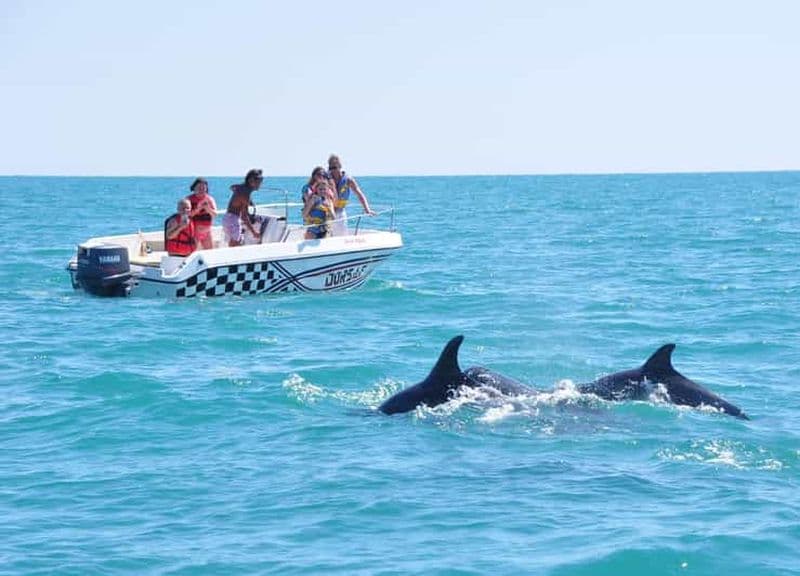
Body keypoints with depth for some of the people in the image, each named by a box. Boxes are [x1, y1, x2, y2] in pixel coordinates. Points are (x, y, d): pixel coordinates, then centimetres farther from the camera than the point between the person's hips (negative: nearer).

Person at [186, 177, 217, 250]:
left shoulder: (209, 199, 5)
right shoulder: (189, 199, -4)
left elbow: (215, 214, -4)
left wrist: (208, 208, -23)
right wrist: (197, 209, -25)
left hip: (206, 231, 4)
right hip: (194, 230, -4)